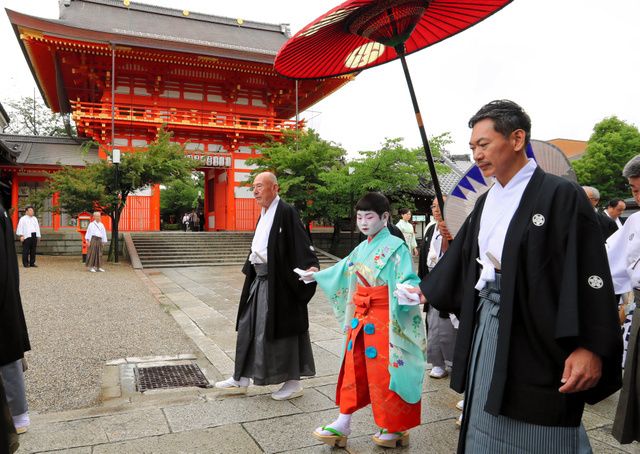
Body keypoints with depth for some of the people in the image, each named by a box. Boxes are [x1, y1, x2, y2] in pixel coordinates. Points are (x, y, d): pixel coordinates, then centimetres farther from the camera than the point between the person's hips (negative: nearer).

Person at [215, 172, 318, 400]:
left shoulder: (286, 212, -14)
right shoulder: (264, 214, 13)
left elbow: (302, 243, -21)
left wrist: (311, 266, -34)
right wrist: (251, 267, 21)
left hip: (278, 282, -9)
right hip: (260, 280, 9)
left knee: (282, 329, 2)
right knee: (249, 328, 14)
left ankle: (293, 383, 19)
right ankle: (241, 379, 27)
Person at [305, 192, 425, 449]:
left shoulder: (395, 247, -14)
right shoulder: (361, 249, 10)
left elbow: (407, 280, -22)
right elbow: (344, 270, 26)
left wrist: (407, 290, -45)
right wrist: (317, 276, 37)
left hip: (384, 320, -7)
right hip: (360, 318, 7)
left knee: (384, 373, 3)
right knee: (353, 369, 13)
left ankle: (395, 428, 23)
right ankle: (343, 424, 24)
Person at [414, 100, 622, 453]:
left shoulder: (562, 195, -11)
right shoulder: (486, 202, 10)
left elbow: (589, 273, -16)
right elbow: (462, 255, 20)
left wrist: (590, 347, -20)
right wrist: (427, 290, 25)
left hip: (535, 331, -7)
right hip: (487, 324, 7)